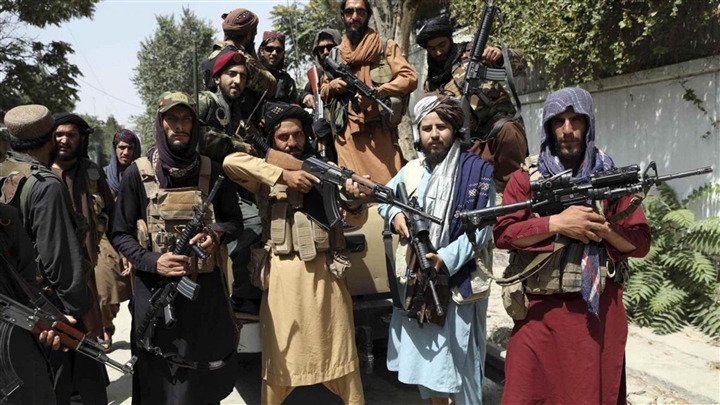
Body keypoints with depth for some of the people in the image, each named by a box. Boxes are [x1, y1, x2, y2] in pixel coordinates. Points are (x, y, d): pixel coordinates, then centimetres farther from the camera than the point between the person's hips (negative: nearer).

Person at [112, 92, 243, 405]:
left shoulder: (211, 172, 2)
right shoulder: (137, 174, -4)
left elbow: (234, 220, 9)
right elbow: (121, 235, -2)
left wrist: (216, 235, -13)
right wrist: (152, 261, -20)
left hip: (206, 289, 2)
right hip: (156, 289, -2)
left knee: (205, 377, 14)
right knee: (159, 378, 9)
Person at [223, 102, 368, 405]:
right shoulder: (266, 174, 6)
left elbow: (355, 220, 5)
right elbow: (230, 162, -15)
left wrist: (355, 202, -19)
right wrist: (284, 176, -19)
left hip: (324, 271, 1)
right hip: (282, 274, -1)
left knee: (338, 346, 9)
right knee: (279, 351, 10)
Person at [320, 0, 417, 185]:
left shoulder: (386, 47, 8)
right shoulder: (334, 55, 17)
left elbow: (410, 78, -3)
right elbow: (323, 92, 24)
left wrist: (376, 92, -16)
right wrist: (333, 86, 0)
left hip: (380, 132, -3)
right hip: (347, 135, 3)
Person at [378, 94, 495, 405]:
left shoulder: (477, 171, -8)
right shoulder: (411, 170, 7)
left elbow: (481, 229, -13)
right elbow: (384, 198, 22)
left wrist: (446, 259, -23)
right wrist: (394, 214, -1)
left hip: (458, 282, -5)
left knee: (458, 360, 2)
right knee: (425, 355, 17)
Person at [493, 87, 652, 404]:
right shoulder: (526, 178, 4)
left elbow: (640, 243, 4)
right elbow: (502, 233, -7)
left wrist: (601, 228, -13)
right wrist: (557, 223, -16)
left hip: (598, 311, 0)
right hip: (538, 311, 0)